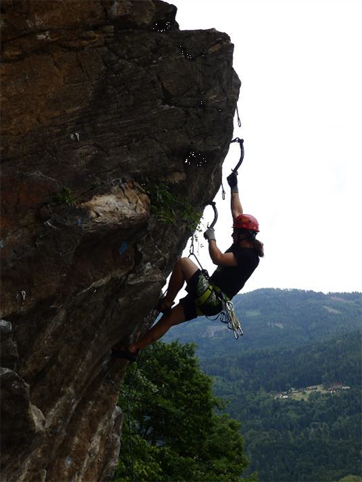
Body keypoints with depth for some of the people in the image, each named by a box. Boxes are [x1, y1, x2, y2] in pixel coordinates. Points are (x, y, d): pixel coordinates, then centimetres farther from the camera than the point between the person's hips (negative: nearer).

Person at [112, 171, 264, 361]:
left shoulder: (248, 256, -15)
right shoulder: (241, 246, 13)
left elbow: (218, 259, -30)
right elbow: (236, 212, 20)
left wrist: (211, 238, -15)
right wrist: (234, 188, 23)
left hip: (213, 299, -10)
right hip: (209, 298, 10)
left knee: (182, 262, -18)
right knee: (169, 318, 9)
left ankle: (165, 303, -7)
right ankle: (133, 349, 13)